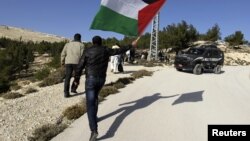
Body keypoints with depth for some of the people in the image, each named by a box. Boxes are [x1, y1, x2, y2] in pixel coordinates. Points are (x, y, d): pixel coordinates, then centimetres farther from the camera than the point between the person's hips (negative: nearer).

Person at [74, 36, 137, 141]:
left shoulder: (87, 51, -1)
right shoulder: (106, 50, 5)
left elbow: (80, 66, -3)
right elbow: (119, 50, 13)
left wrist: (77, 78, 10)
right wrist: (131, 45, 26)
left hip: (91, 79, -4)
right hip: (101, 79, 4)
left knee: (90, 104, -8)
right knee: (95, 97, 31)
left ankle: (94, 130, -20)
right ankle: (94, 117, 40)